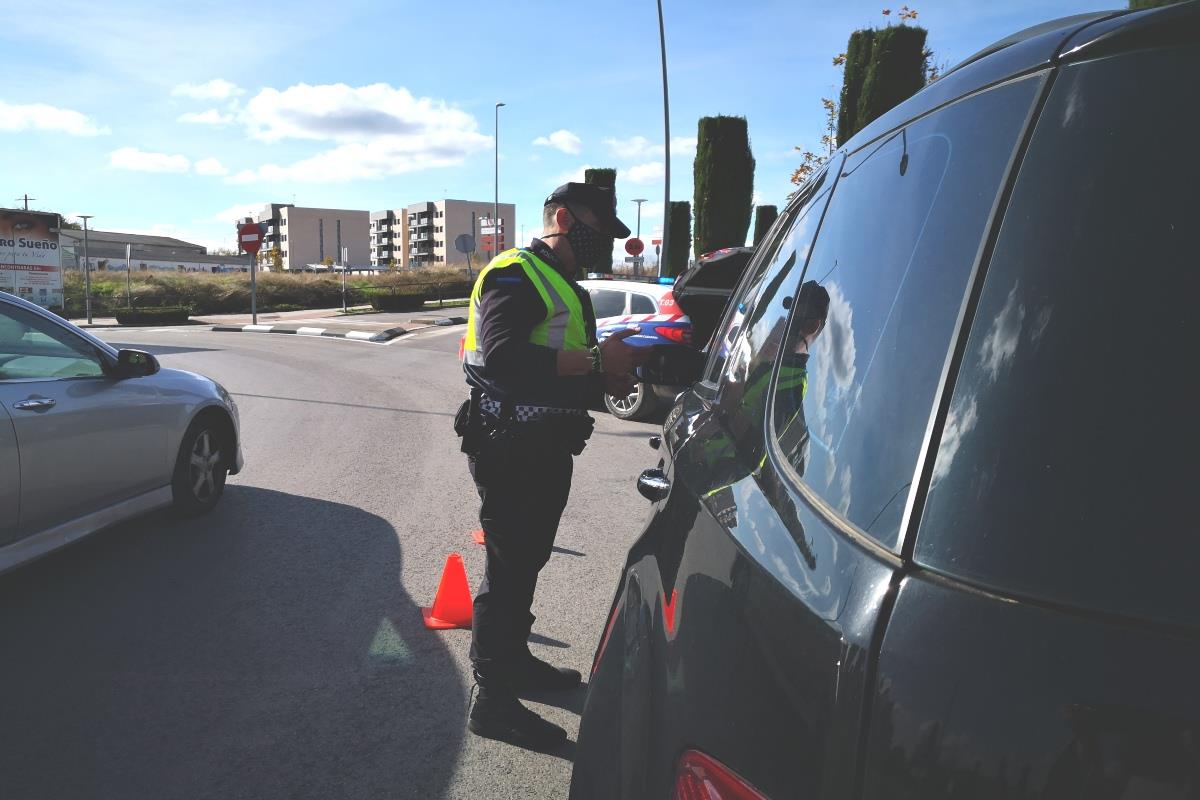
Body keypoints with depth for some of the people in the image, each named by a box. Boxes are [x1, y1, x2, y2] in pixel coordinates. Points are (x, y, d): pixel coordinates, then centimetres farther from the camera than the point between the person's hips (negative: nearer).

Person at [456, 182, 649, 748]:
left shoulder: (570, 291, 21)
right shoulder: (517, 275, -12)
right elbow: (500, 357, -29)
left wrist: (613, 376, 2)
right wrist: (594, 361, -26)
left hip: (549, 448, 10)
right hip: (512, 448, -10)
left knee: (527, 558, 20)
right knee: (509, 565, -4)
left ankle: (514, 659, 37)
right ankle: (492, 699, 6)